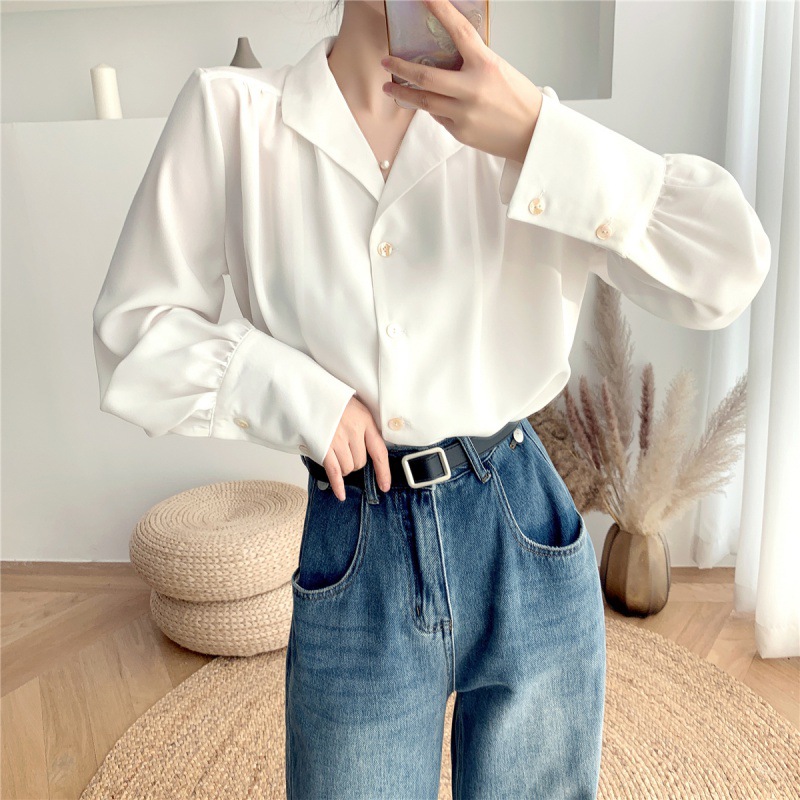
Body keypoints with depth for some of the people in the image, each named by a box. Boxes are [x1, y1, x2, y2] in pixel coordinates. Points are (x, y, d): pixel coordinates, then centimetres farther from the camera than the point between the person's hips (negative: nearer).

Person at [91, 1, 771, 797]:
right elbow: (133, 330, -1)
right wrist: (295, 394, -15)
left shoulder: (516, 116, -2)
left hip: (524, 547, 2)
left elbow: (730, 268, -11)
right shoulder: (231, 112, -4)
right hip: (354, 571, -1)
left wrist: (536, 135, -20)